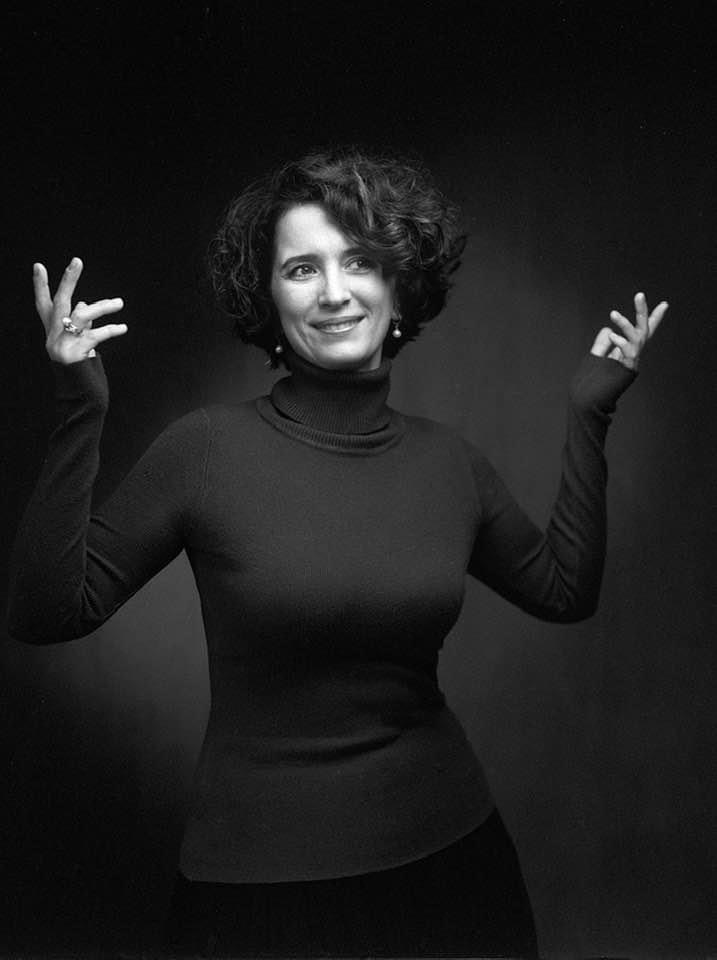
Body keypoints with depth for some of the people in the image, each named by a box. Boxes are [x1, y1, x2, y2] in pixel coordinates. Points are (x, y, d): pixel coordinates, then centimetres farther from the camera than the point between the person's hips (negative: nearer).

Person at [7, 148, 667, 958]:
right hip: (259, 869, -4)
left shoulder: (448, 463, -2)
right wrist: (78, 418, -22)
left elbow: (564, 592, 11)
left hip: (446, 845, 4)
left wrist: (589, 417, 7)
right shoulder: (209, 450, -13)